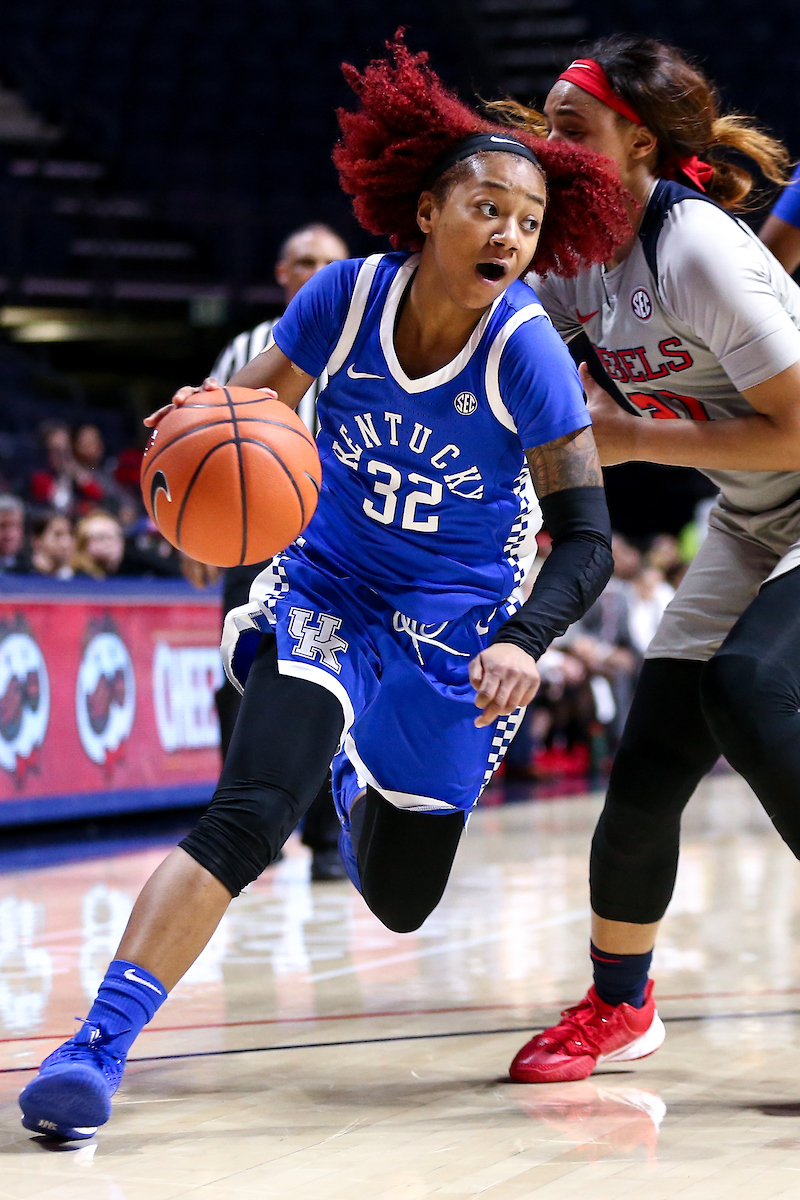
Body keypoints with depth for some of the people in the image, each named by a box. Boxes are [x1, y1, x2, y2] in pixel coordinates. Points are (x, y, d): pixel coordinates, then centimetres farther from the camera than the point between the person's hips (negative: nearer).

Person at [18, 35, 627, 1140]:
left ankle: (366, 779, 49)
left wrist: (522, 642, -37)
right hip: (326, 589, 0)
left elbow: (587, 540, -19)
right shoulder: (347, 297, -16)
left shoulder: (527, 353, -21)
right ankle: (100, 1044, -21)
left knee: (398, 904, 13)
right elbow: (257, 406, 0)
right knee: (247, 816, -25)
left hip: (454, 623, 0)